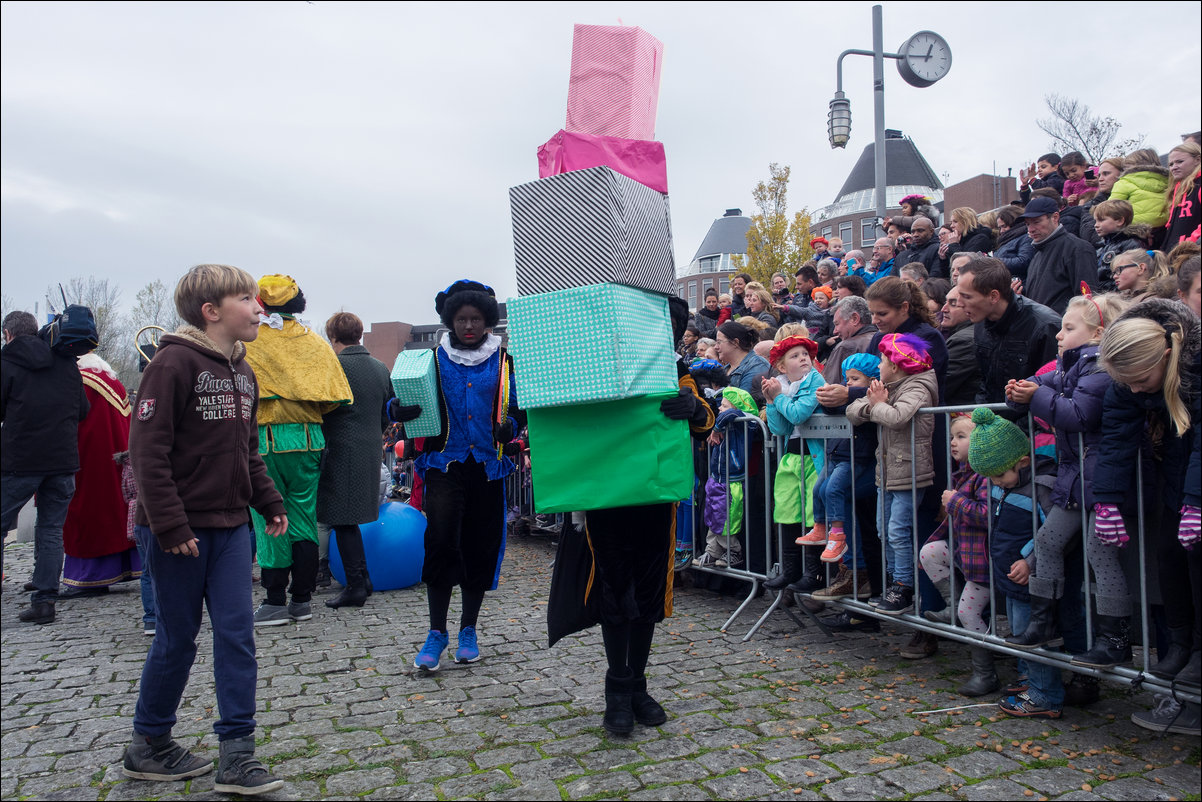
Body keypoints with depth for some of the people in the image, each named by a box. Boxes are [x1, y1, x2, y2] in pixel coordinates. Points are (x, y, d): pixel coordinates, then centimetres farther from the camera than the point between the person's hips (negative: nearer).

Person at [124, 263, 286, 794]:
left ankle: (236, 755, 10)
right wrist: (170, 526, -19)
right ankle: (147, 747, 29)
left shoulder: (242, 370, 11)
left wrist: (268, 501, 11)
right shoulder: (174, 363, -13)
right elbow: (147, 451, -17)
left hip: (230, 526, 7)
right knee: (177, 640, 7)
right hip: (181, 530, -6)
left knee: (237, 633, 3)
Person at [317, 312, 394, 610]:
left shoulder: (334, 365, -12)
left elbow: (321, 409, -11)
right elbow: (388, 413, 14)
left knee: (344, 521, -1)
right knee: (351, 520, 17)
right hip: (371, 452, 7)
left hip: (341, 452, -7)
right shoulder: (380, 368, 10)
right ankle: (361, 577, 22)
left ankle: (355, 585, 2)